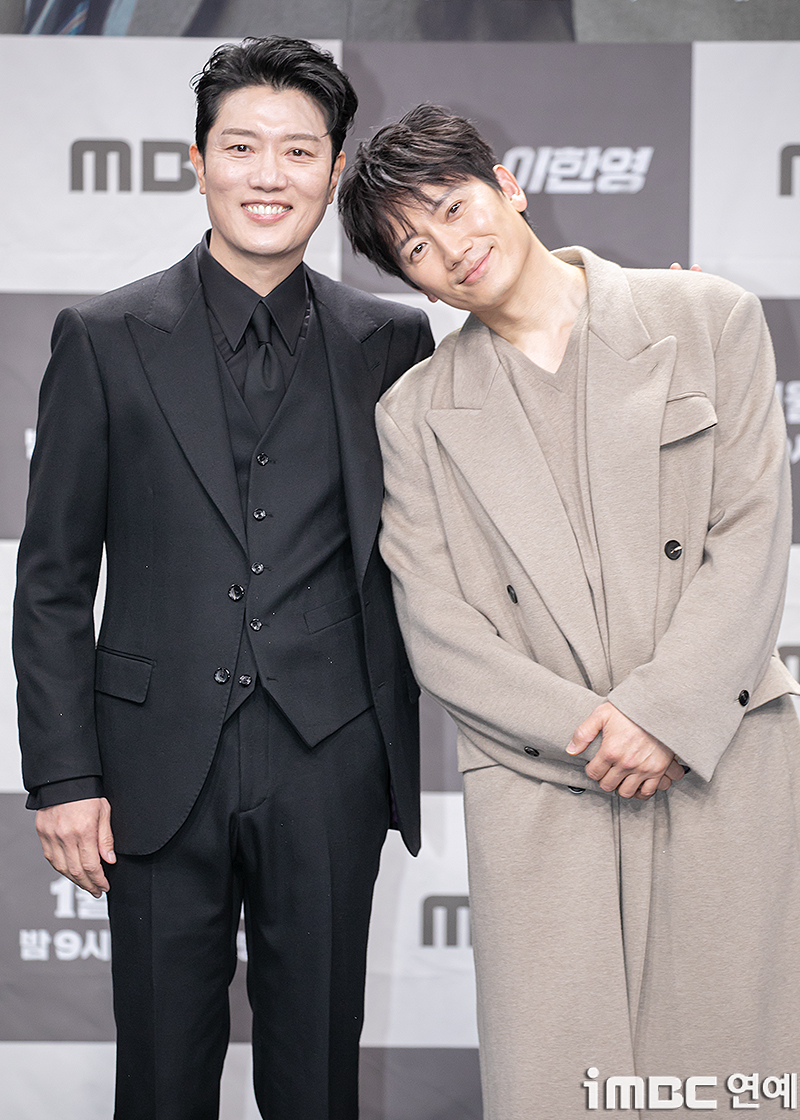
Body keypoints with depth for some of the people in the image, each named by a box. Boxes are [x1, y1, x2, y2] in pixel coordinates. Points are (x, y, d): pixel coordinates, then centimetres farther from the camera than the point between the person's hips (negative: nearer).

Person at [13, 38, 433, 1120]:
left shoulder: (389, 341, 6)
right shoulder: (106, 339, 2)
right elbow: (53, 578, 3)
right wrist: (63, 775, -3)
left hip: (329, 760, 1)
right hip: (162, 763, -1)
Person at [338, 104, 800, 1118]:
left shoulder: (709, 320, 7)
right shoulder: (415, 414, 10)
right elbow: (435, 627, 3)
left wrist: (663, 711, -10)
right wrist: (584, 730, -10)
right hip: (539, 791, 1)